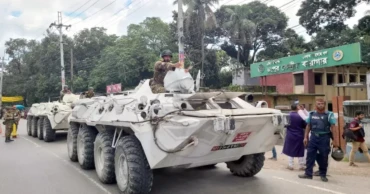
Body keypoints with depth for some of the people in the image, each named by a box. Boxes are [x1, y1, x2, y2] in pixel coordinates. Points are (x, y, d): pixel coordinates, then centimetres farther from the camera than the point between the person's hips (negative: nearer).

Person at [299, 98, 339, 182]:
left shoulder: (329, 115, -2)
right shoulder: (311, 114, 7)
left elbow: (333, 127, -6)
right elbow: (308, 126, 10)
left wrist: (334, 140, -12)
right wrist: (305, 137, 5)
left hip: (324, 138, -3)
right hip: (313, 137, 3)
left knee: (323, 157, 6)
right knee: (310, 155, 3)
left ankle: (323, 175, 19)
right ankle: (308, 173, 11)